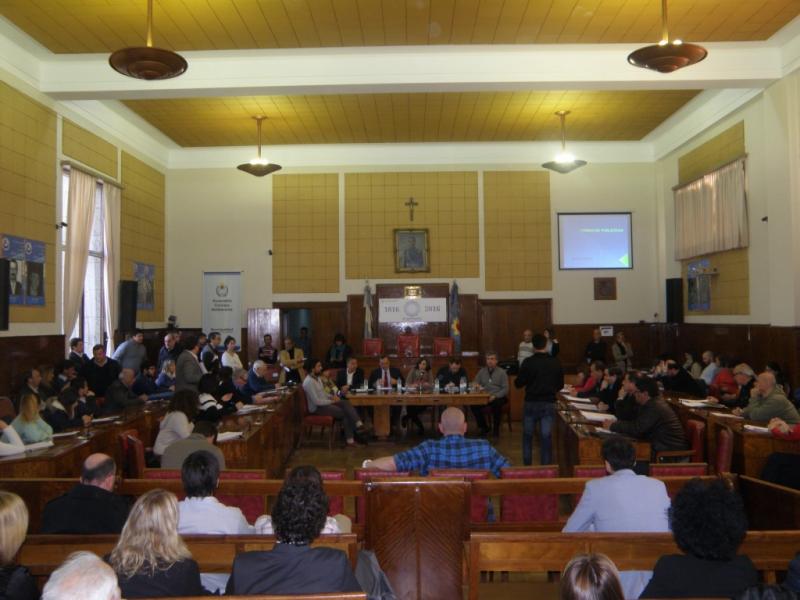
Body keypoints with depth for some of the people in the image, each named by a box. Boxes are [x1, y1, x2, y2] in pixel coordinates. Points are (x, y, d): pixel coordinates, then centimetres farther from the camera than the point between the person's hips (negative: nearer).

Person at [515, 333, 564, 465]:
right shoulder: (556, 363, -3)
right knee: (546, 437, 7)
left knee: (527, 436, 14)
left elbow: (518, 383, -7)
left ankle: (527, 466, 19)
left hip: (531, 403, -1)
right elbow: (560, 385, 7)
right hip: (549, 404, 1)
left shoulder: (528, 362, -11)